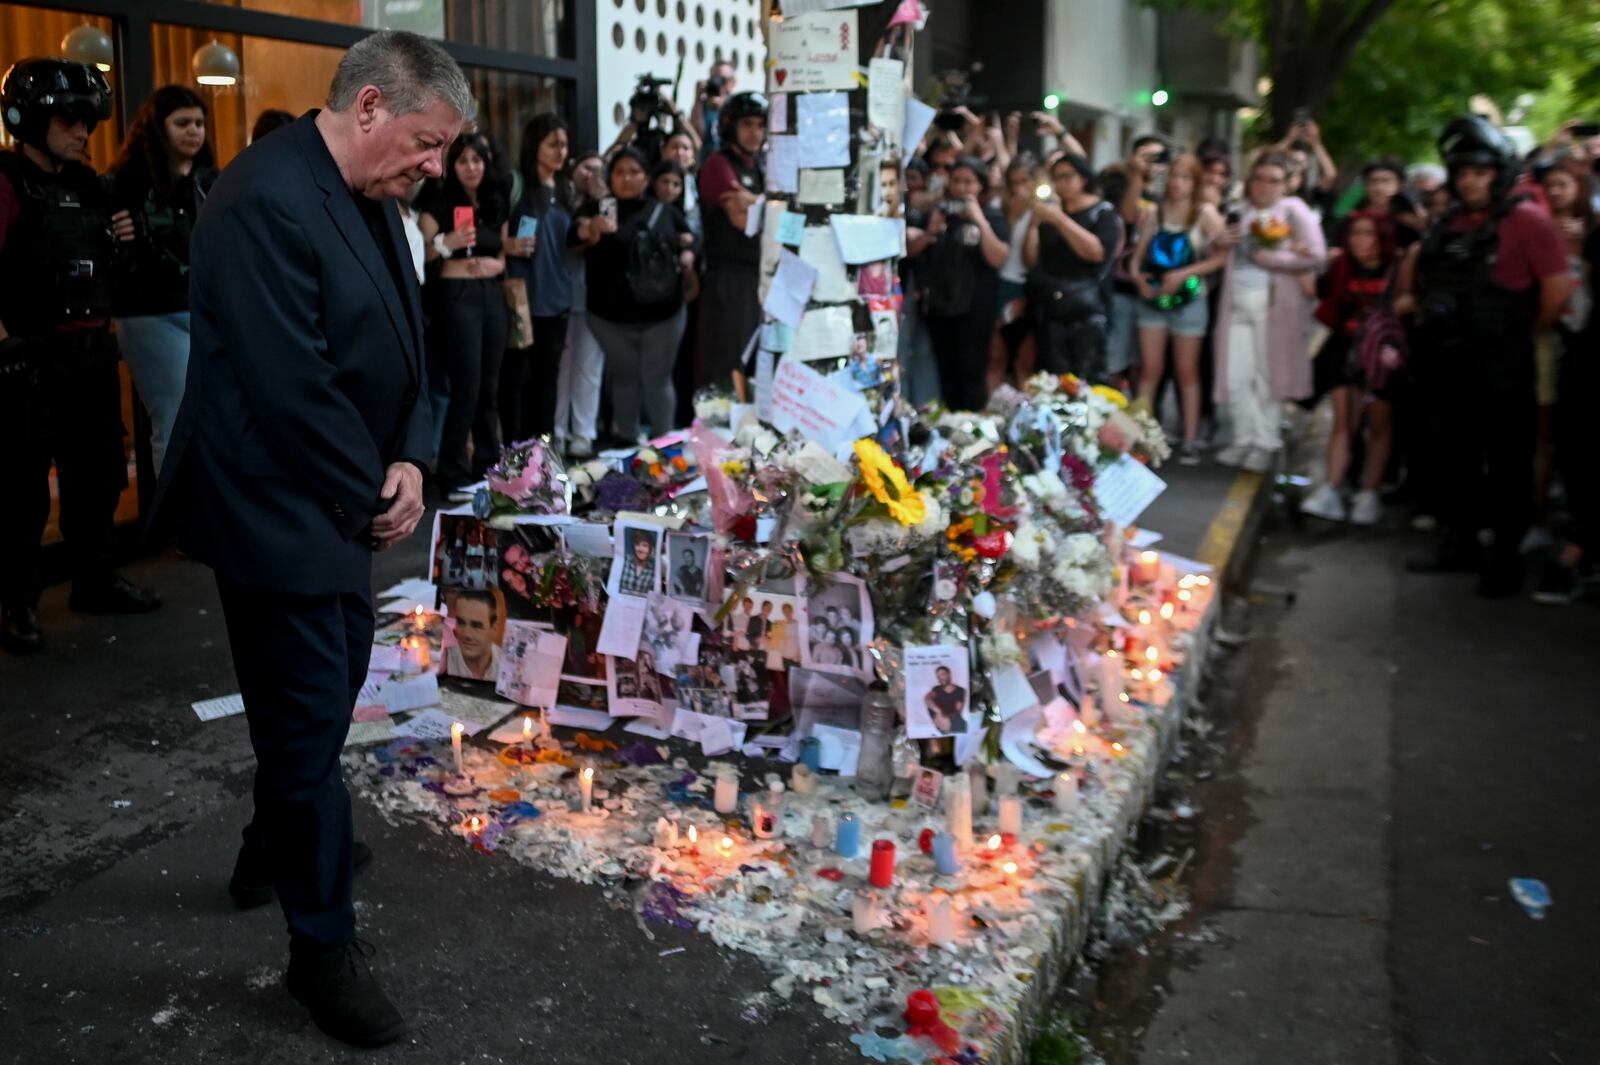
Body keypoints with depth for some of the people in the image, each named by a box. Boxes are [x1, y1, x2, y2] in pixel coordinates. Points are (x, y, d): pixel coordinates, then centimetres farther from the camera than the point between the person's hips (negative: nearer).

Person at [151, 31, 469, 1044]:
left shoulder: (371, 198, 6)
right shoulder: (267, 201, -24)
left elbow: (404, 341, 10)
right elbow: (292, 389, -27)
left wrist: (408, 461, -5)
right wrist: (371, 493, -15)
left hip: (342, 503, 10)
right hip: (277, 509, -10)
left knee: (333, 681, 23)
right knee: (310, 717, 1)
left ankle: (276, 849, 47)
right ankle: (323, 943, 18)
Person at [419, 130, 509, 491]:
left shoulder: (497, 203, 11)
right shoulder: (440, 202, -5)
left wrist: (496, 263, -4)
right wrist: (448, 243, -26)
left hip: (493, 295, 6)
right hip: (457, 296, -6)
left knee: (490, 385, 11)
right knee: (466, 386, -7)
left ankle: (488, 462, 22)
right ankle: (454, 471, 2)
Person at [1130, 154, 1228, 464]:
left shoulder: (1205, 214, -4)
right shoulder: (1154, 213, 7)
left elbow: (1222, 255, -12)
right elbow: (1139, 252, 8)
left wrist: (1183, 274, -19)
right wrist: (1138, 275, -13)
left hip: (1188, 299, -2)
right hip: (1152, 298, 2)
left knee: (1187, 371, 4)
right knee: (1150, 368, 2)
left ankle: (1190, 440, 9)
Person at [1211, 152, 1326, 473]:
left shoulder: (1293, 210, 2)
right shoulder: (1239, 210, 14)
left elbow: (1316, 255, -6)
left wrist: (1272, 259, -13)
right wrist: (1221, 242, 1)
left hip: (1274, 304, -4)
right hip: (1236, 303, 4)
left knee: (1268, 375, -1)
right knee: (1235, 377, 1)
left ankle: (1265, 443, 8)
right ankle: (1244, 438, 13)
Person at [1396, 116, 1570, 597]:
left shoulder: (1526, 221, -10)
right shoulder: (1446, 223, 11)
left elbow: (1558, 288, -14)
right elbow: (1415, 265, 27)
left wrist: (1525, 336, -4)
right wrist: (1414, 300, 14)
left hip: (1501, 371, -7)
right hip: (1445, 364, 7)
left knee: (1507, 463, 2)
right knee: (1452, 457, 15)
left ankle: (1506, 556, 11)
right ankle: (1458, 543, 29)